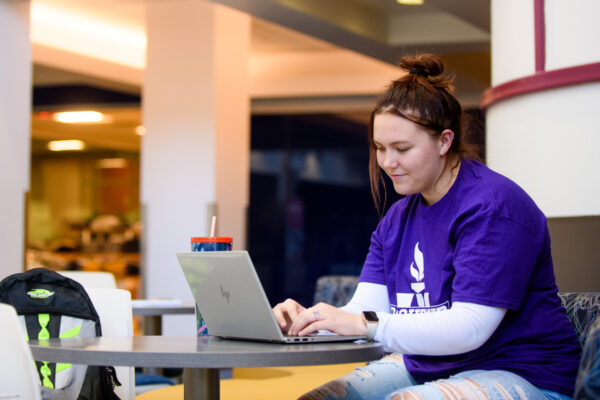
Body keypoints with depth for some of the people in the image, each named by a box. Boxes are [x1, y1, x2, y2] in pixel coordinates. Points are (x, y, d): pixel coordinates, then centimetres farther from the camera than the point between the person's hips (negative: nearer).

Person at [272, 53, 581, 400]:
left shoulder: (492, 205, -17)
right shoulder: (397, 218, 11)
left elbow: (469, 328, -25)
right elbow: (365, 308, 1)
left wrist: (364, 324, -33)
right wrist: (309, 320, -20)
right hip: (422, 368, 8)